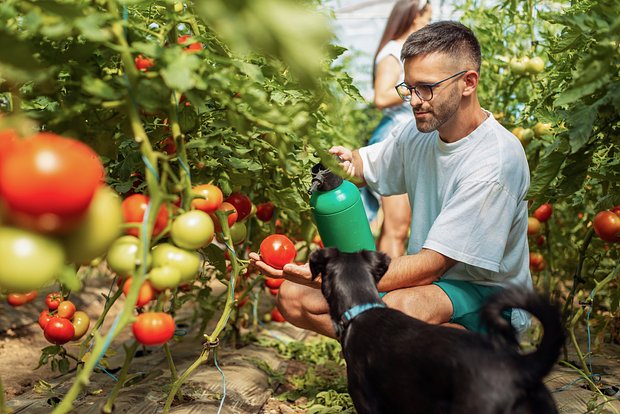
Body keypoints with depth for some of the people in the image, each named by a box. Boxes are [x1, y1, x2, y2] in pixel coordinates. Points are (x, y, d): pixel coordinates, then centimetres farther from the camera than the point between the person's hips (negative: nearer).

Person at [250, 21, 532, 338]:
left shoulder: (496, 160, -23)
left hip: (492, 298, -6)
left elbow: (429, 266, -27)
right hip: (427, 279, 7)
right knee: (292, 296, -8)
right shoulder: (421, 131, 1)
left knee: (399, 306, -41)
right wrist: (346, 160, -8)